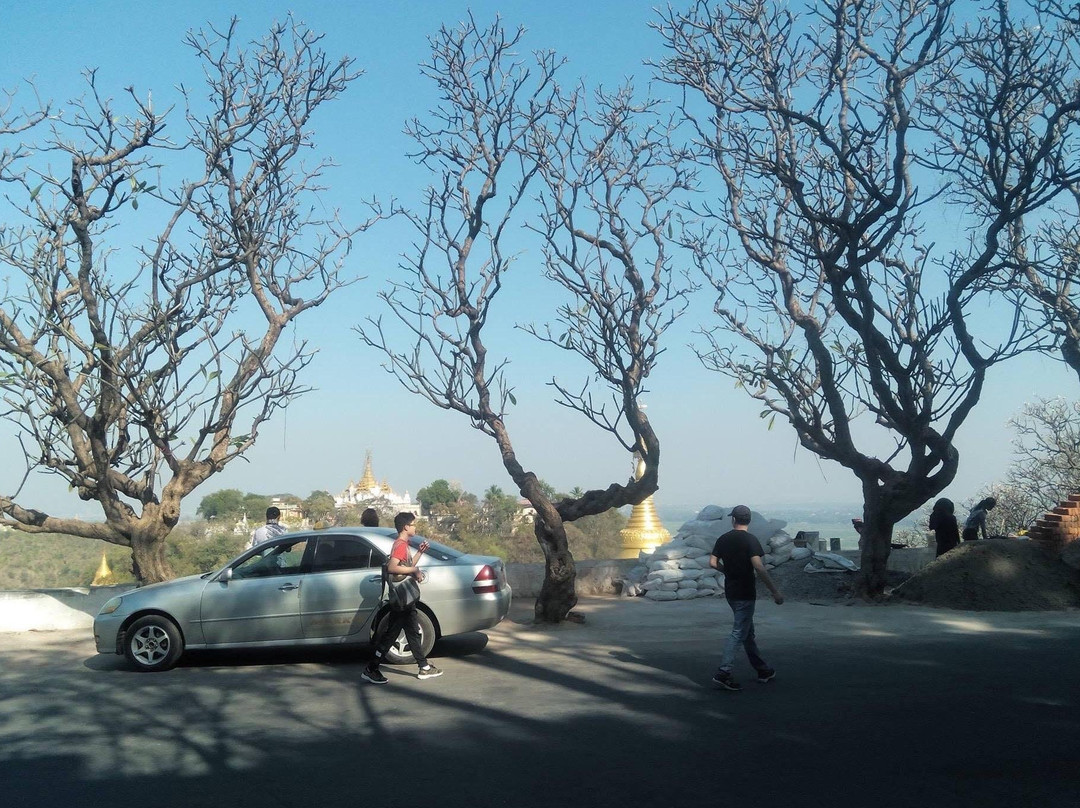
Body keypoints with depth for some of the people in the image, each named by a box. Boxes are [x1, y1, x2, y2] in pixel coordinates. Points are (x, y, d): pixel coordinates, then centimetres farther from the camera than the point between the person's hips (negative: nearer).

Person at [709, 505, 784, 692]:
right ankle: (723, 674, -11)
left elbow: (713, 563, 4)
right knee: (739, 633, -5)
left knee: (748, 632, 16)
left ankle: (763, 671, 26)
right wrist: (775, 591, -20)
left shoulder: (723, 539, 4)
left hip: (730, 592, 7)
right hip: (745, 593, -7)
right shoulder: (750, 540, -14)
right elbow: (758, 567, -22)